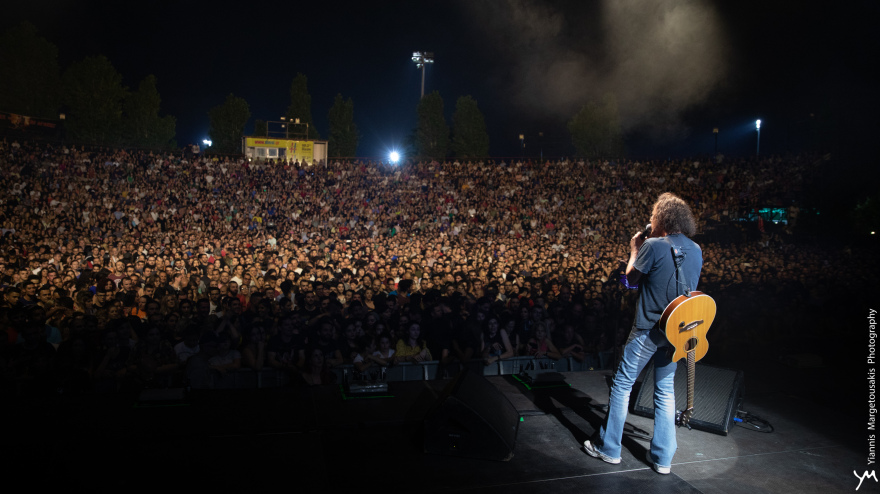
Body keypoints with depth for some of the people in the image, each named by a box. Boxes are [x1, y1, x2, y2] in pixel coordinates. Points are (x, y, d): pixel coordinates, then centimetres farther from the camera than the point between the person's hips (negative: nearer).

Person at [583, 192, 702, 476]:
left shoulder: (654, 245, -15)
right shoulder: (695, 250, 6)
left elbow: (631, 278, -5)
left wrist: (634, 251, 11)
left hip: (649, 329, -6)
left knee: (622, 384, 7)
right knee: (665, 391, 14)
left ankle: (609, 448, 16)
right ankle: (663, 458, 19)